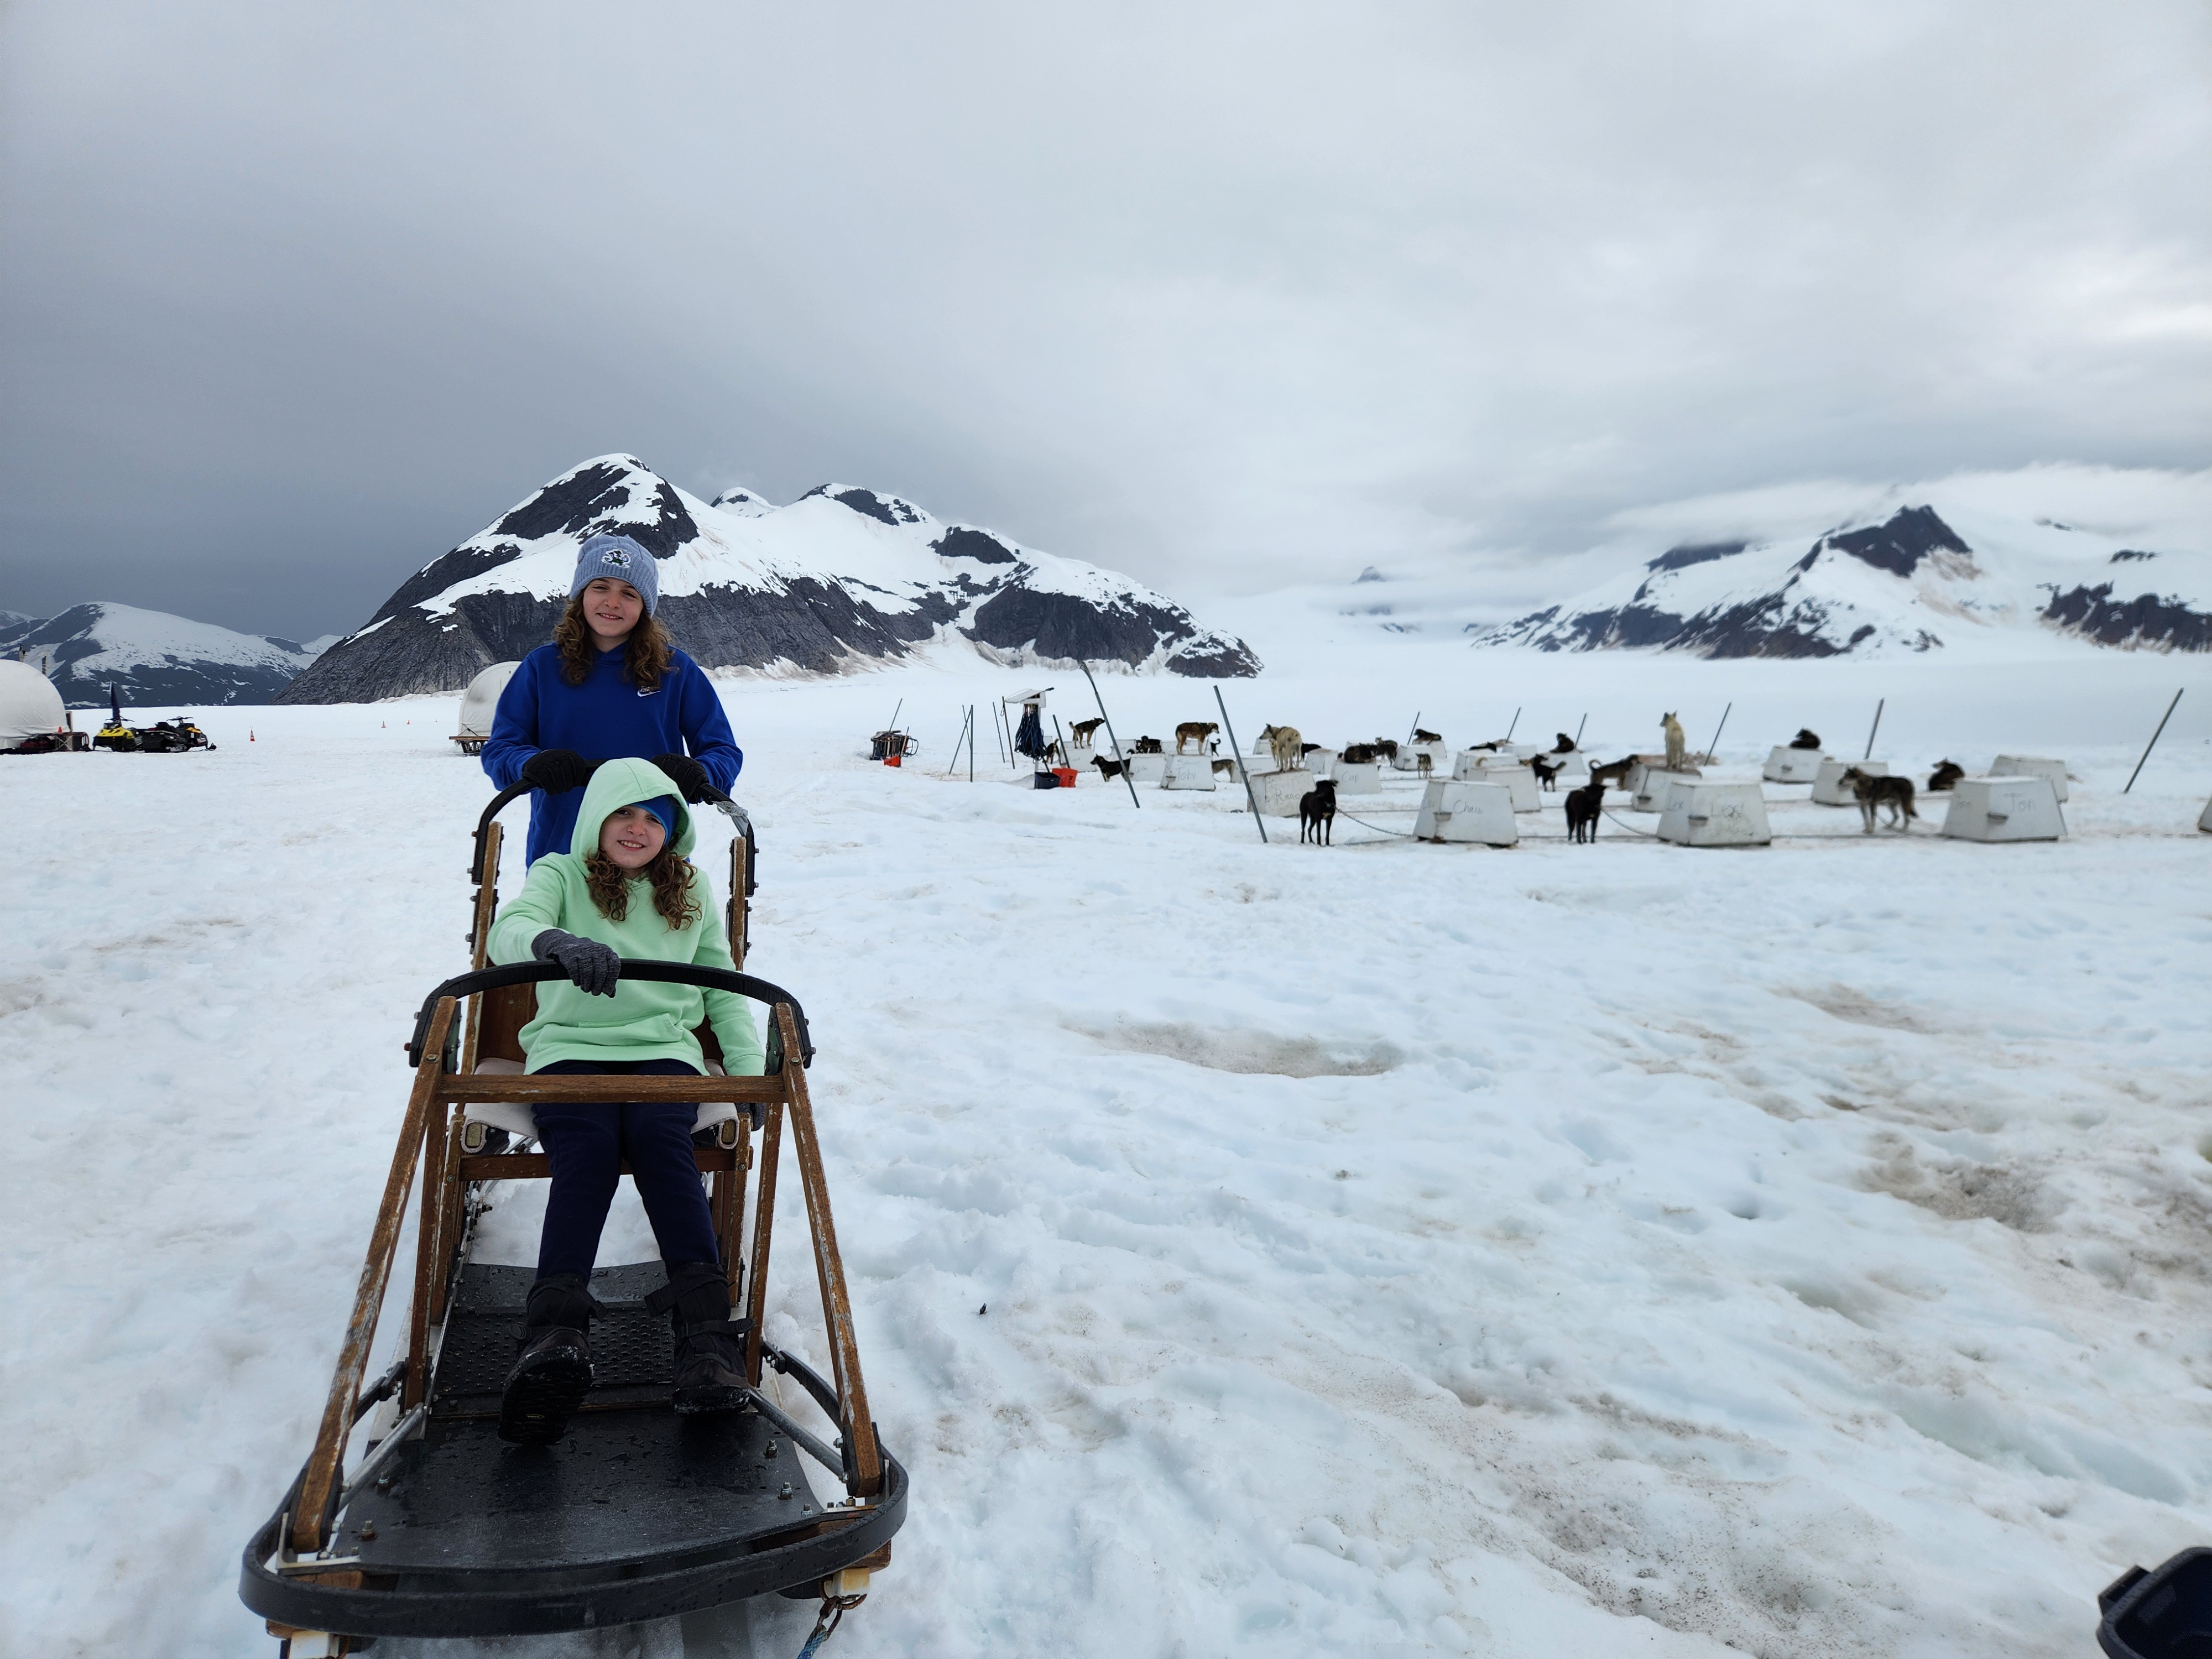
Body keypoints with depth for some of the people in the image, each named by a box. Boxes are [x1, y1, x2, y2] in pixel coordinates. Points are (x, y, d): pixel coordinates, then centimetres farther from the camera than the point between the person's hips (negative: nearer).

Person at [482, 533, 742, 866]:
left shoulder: (676, 670, 3)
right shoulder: (542, 667, 5)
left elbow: (724, 751, 3)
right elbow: (499, 747, 4)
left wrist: (697, 773, -19)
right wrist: (532, 764, -18)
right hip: (558, 852, 1)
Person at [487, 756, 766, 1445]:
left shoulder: (692, 889, 18)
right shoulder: (560, 876, 9)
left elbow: (724, 988, 22)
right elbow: (509, 930, -14)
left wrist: (750, 1071, 9)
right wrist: (556, 942, -39)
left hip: (664, 1050, 1)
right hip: (570, 1049, -1)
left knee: (660, 1139, -31)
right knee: (587, 1151, -32)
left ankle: (706, 1329, -45)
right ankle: (555, 1335, -49)